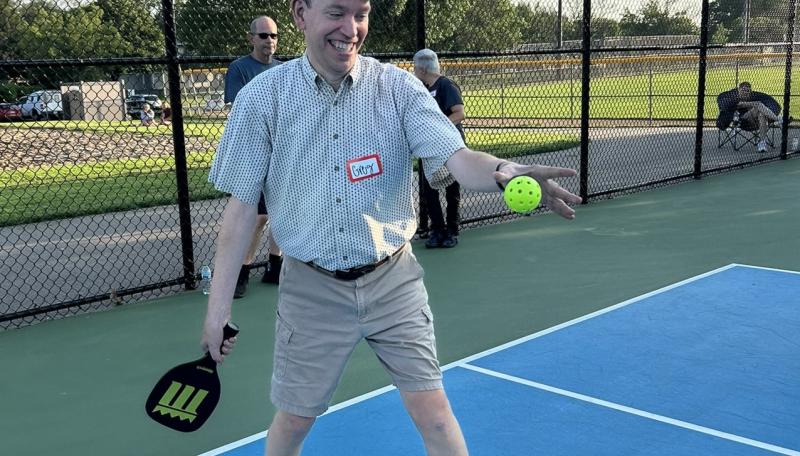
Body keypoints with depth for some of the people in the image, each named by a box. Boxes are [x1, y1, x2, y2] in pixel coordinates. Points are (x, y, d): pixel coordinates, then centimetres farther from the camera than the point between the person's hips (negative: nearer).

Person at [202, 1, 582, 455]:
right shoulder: (262, 97, -7)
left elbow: (455, 158, -19)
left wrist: (505, 172, -43)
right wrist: (219, 306, -3)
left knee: (432, 409, 4)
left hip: (393, 280, 0)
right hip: (313, 289, 0)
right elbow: (242, 206, -3)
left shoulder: (399, 87, -7)